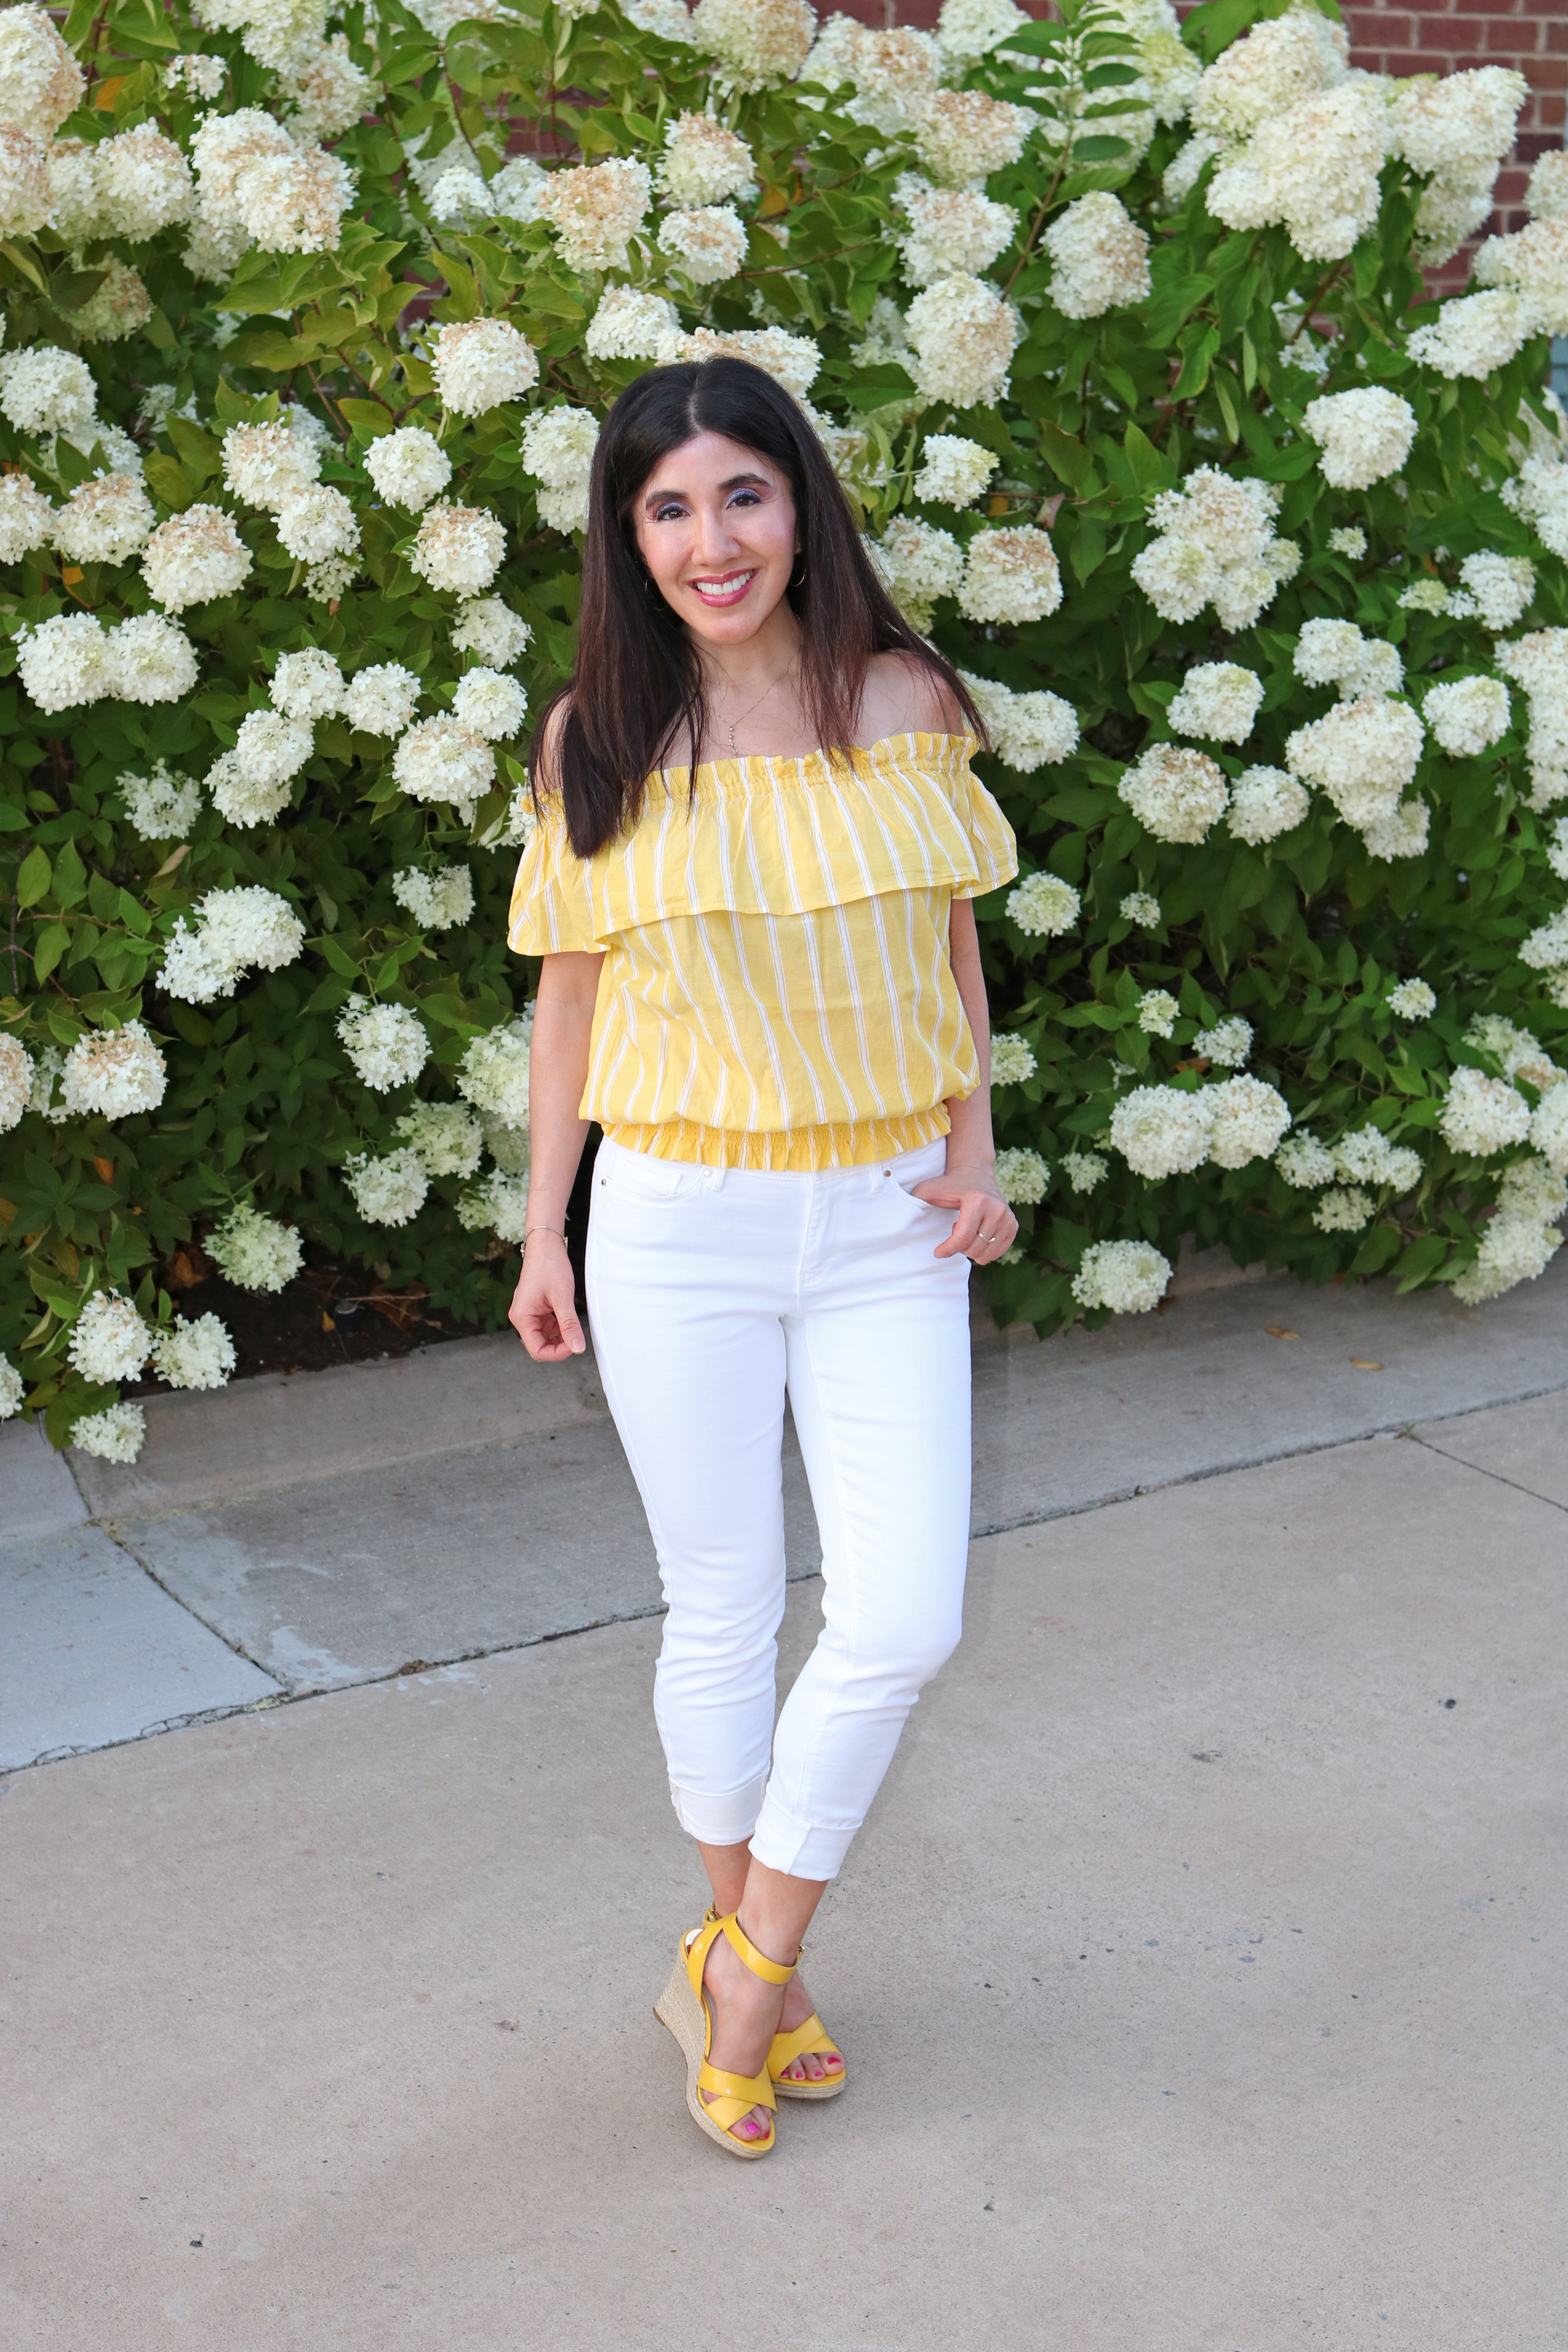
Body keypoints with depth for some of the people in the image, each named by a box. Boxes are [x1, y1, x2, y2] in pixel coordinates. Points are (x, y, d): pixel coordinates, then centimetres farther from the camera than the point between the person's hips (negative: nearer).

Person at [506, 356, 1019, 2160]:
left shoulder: (907, 705, -2)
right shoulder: (597, 738, -4)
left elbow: (949, 944, 9)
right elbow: (570, 991, 4)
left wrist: (972, 1149, -1)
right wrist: (544, 1230, 6)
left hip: (889, 1224, 1)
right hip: (680, 1225, -1)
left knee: (902, 1623, -2)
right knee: (724, 1613, 9)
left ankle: (745, 1962, 20)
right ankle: (739, 1959, 31)